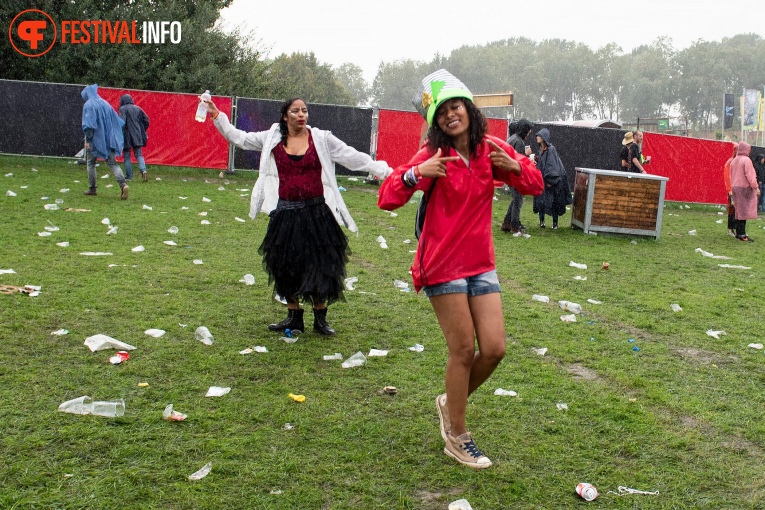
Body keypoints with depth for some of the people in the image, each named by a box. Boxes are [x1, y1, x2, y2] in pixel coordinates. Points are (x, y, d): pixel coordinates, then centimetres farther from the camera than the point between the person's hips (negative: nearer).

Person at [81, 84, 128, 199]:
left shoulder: (88, 105, -6)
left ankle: (92, 189, 17)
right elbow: (116, 121, 14)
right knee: (113, 163, 0)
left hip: (95, 139, -4)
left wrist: (87, 140, -15)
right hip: (109, 139, 4)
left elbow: (88, 124, -16)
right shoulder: (105, 104, 12)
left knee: (91, 164, 13)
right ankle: (123, 184, -22)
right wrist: (114, 136, 19)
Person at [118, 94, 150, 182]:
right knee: (139, 155, 8)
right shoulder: (137, 108, 10)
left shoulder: (122, 109, -6)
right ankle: (143, 170, -16)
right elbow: (146, 120, 10)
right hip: (138, 136, 4)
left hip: (127, 135, -4)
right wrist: (142, 131, 19)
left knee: (127, 156, 5)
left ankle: (129, 176, 6)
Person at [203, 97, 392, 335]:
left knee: (319, 264, 2)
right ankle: (294, 317, 25)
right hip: (286, 213, 2)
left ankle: (320, 318, 19)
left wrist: (386, 171, -4)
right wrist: (217, 116, 4)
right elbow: (239, 138, 11)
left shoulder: (321, 139, 1)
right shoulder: (272, 139, 5)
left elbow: (353, 157, 0)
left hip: (317, 213, -2)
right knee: (286, 265, 8)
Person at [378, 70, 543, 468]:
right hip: (443, 265, -5)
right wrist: (417, 173, -36)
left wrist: (514, 165, -13)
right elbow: (387, 199, -18)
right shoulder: (434, 155, -10)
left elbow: (535, 186, 8)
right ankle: (456, 436, 18)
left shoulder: (490, 149, 2)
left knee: (494, 349, 2)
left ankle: (450, 403, 29)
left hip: (481, 264, 5)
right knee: (463, 350, -1)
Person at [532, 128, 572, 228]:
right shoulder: (541, 149, 10)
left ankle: (555, 222, 4)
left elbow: (552, 166, -17)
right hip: (542, 179, 7)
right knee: (540, 200, 4)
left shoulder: (551, 149, -13)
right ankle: (541, 221, 9)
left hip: (550, 180, -7)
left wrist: (550, 180, -19)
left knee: (553, 201, -1)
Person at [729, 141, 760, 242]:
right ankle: (742, 234, -9)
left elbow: (731, 176, 17)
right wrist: (756, 187, -13)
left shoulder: (734, 161, 14)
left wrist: (732, 187, 21)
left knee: (739, 210, 12)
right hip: (745, 188, -8)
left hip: (735, 187, 8)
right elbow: (750, 175, -17)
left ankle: (739, 232, 14)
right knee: (744, 211, -7)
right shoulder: (746, 160, -12)